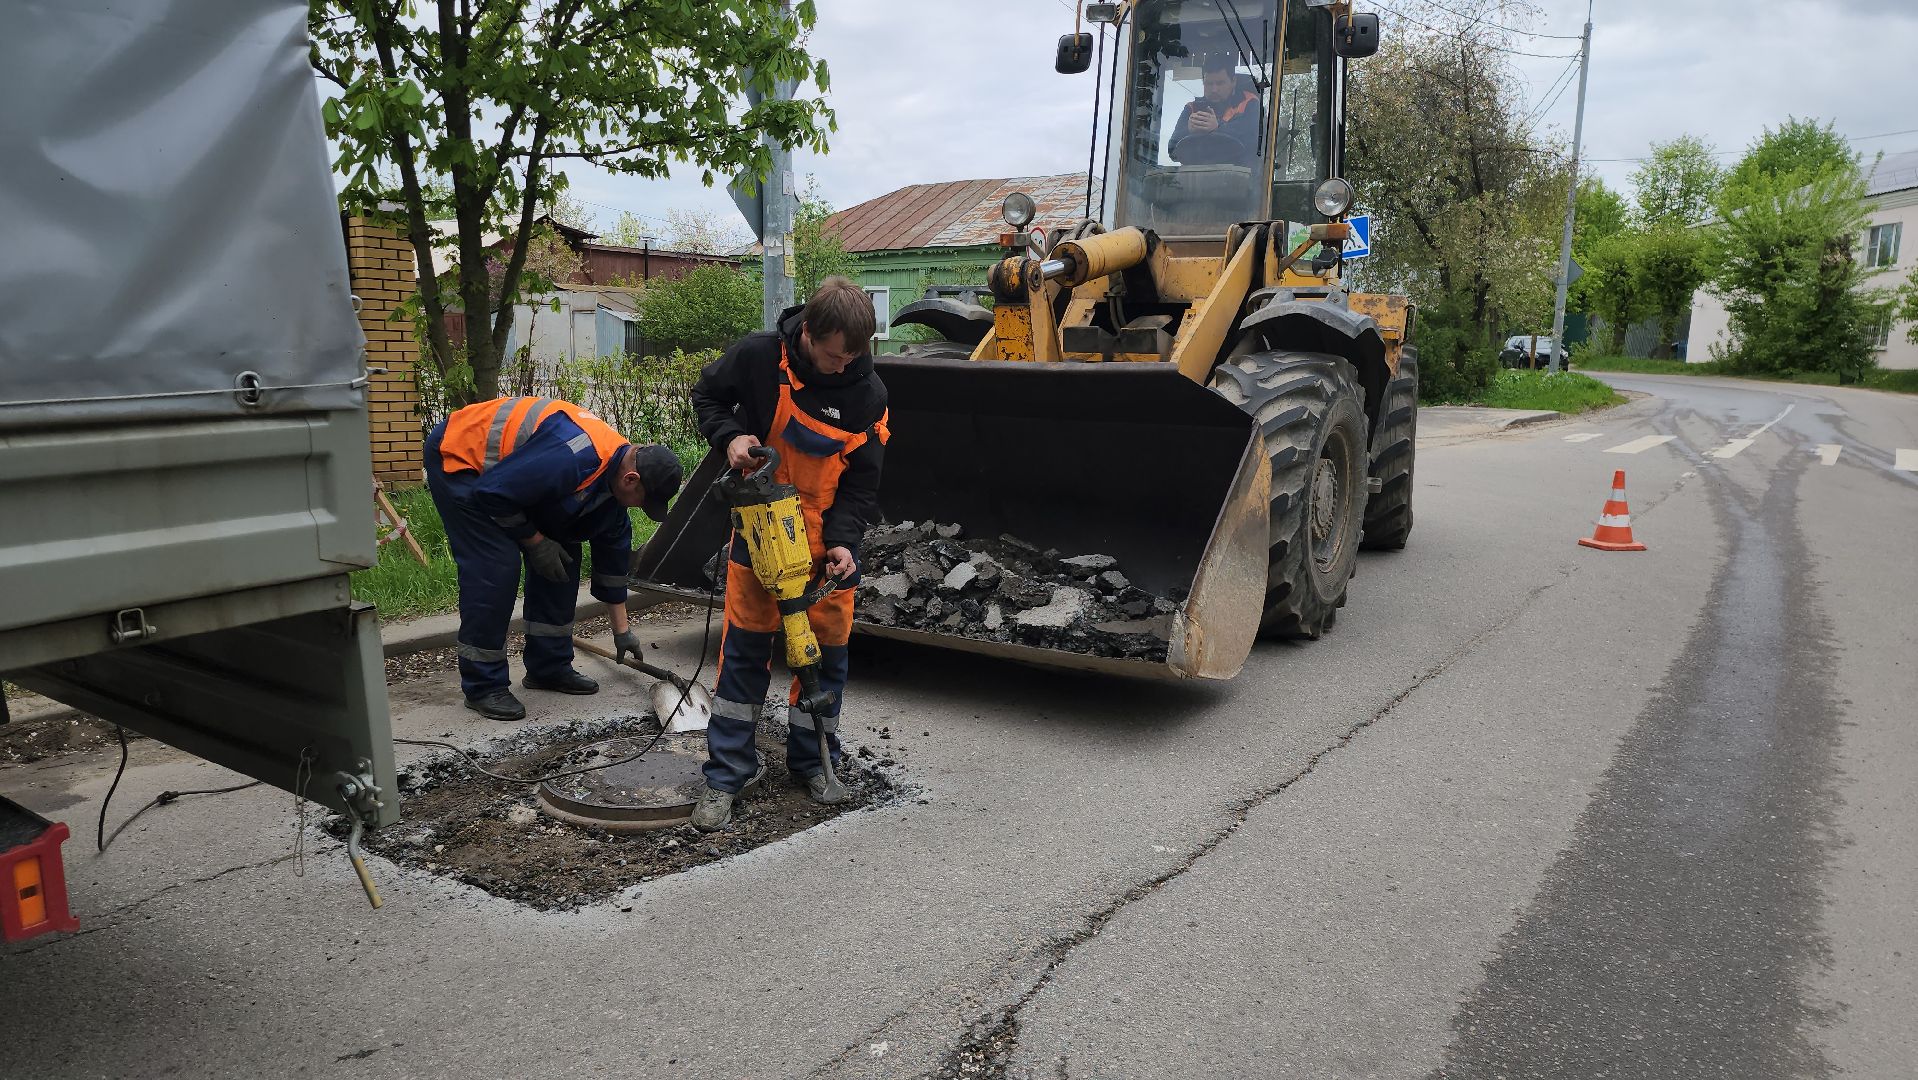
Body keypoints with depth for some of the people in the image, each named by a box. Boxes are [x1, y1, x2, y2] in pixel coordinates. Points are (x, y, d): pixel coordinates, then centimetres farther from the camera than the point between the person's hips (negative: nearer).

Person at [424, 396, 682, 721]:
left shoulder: (614, 472, -4)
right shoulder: (575, 459, -36)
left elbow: (613, 549, 6)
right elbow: (493, 496, -30)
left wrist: (621, 629, 11)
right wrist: (535, 541, -16)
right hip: (457, 455, -9)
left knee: (562, 556, 3)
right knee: (495, 569, -17)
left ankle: (549, 667, 14)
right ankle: (483, 687, -5)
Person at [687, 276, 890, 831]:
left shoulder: (868, 393, -14)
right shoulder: (759, 356, -16)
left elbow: (861, 483, -6)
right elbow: (708, 395, 3)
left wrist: (842, 541, -19)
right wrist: (730, 436, -17)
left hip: (829, 533, 1)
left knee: (826, 646, 6)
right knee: (744, 645, 0)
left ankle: (812, 761, 24)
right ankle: (725, 775, 9)